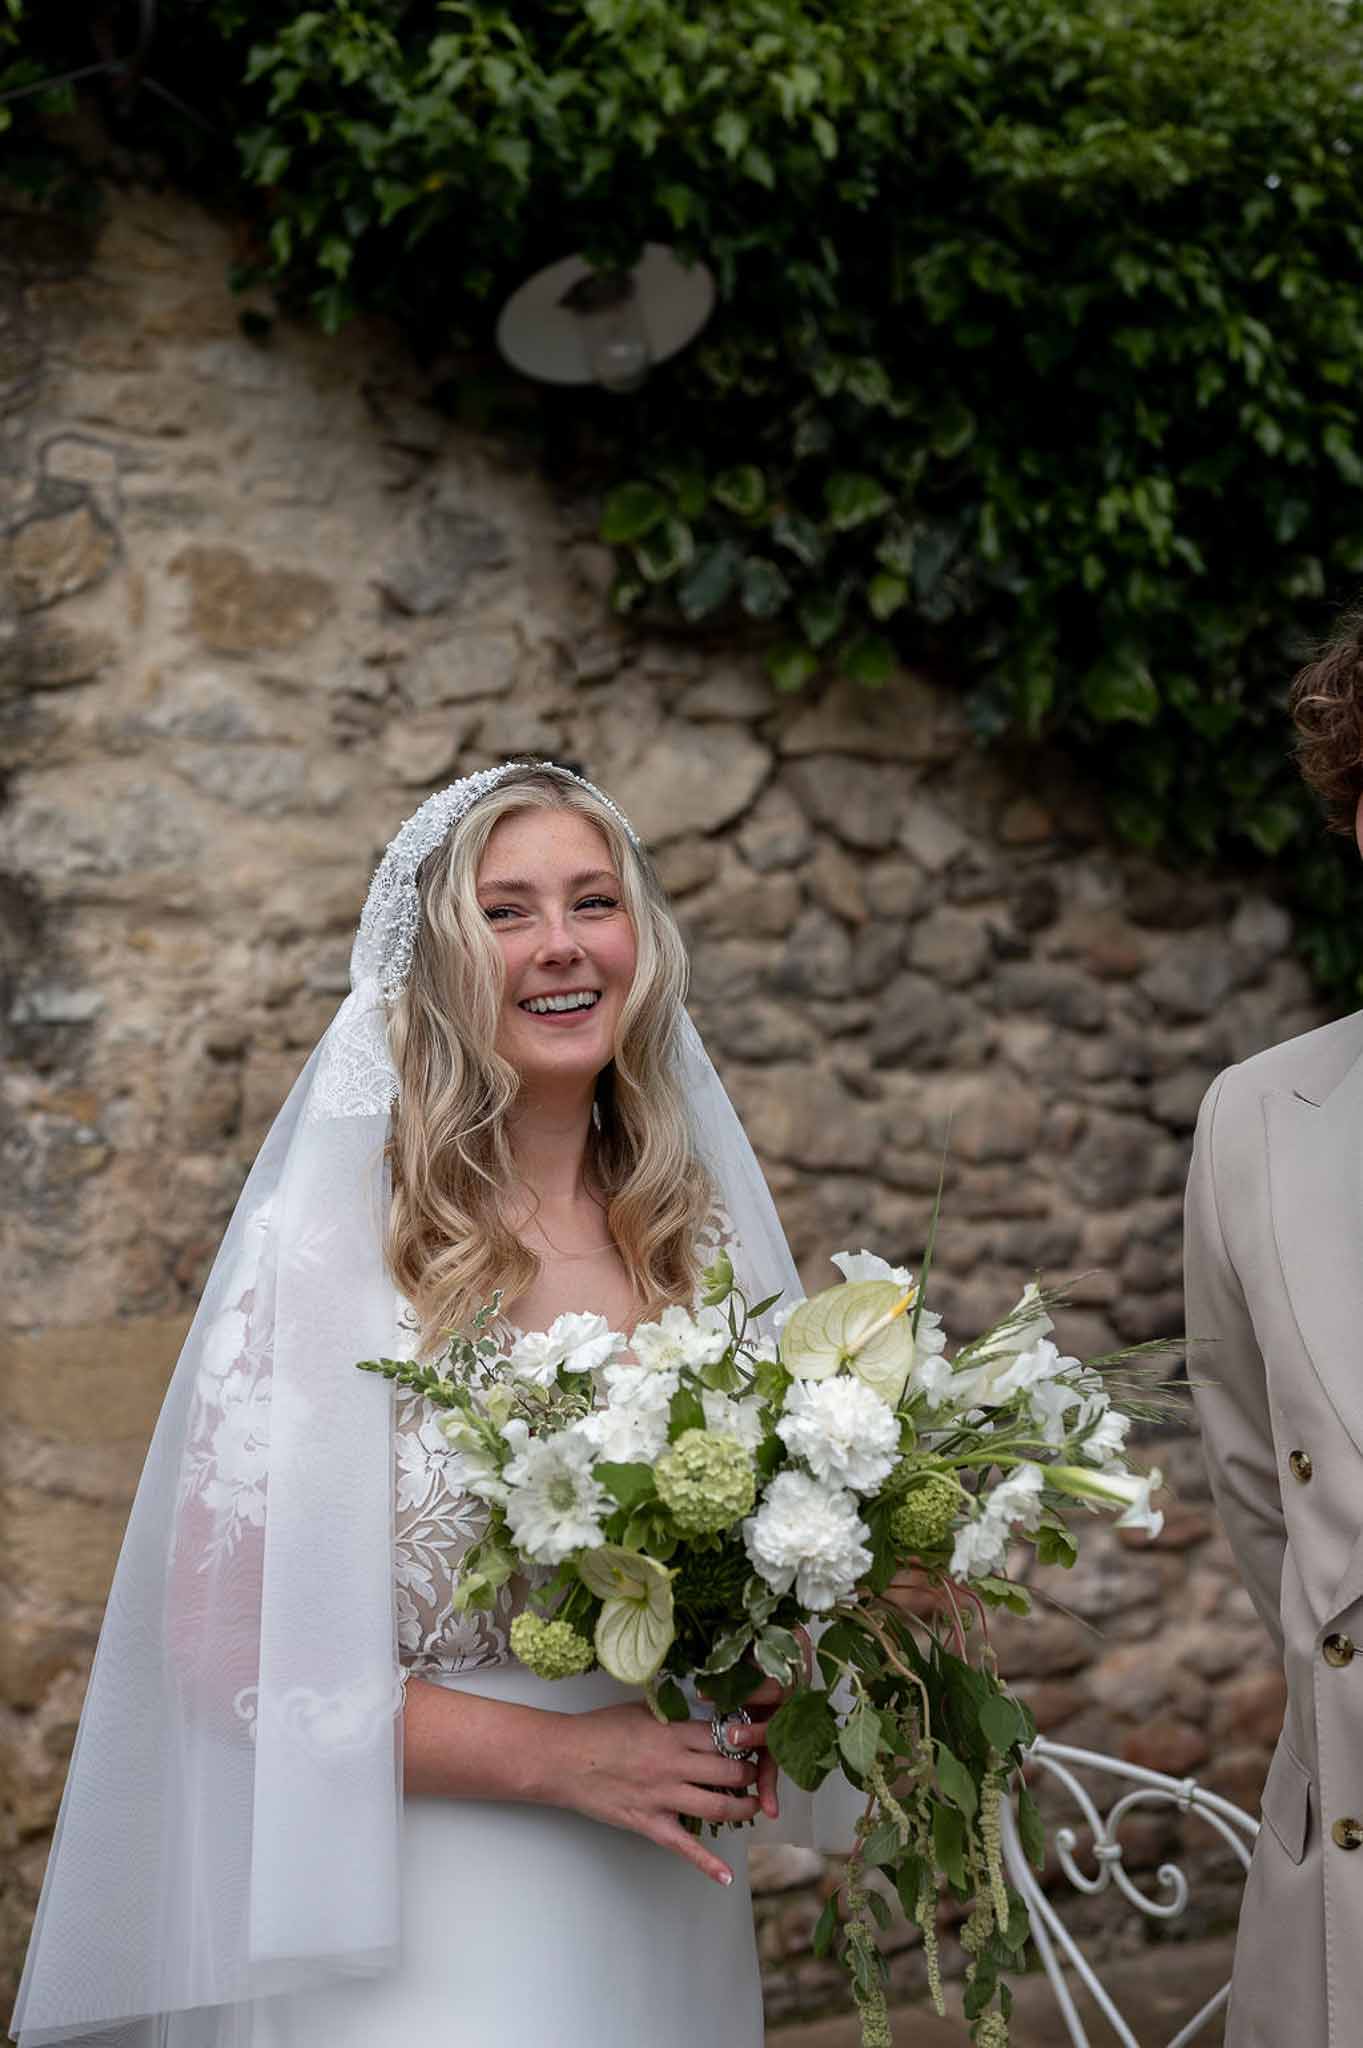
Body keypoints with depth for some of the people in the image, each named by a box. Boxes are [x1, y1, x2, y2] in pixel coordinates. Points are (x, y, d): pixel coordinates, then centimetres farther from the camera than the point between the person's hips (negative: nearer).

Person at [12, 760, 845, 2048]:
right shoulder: (330, 1249, -14)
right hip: (426, 1936, -5)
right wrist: (561, 1757, -19)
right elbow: (230, 1645, -15)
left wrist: (761, 1704, -5)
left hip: (671, 1913, 5)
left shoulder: (700, 1237, 2)